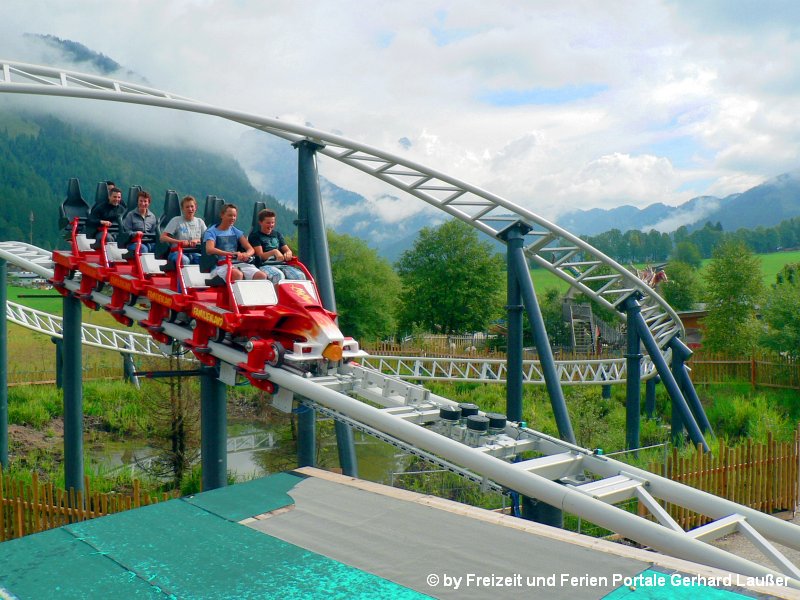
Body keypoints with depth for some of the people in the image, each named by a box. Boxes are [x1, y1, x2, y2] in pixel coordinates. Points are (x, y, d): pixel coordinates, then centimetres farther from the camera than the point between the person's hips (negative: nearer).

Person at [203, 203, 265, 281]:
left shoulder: (237, 232, 21)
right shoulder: (211, 232, 5)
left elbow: (250, 249, 12)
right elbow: (209, 250, -14)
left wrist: (246, 255, -15)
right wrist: (231, 254, -26)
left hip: (239, 263, 5)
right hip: (221, 265, -5)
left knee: (262, 275, -22)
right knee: (237, 274, -39)